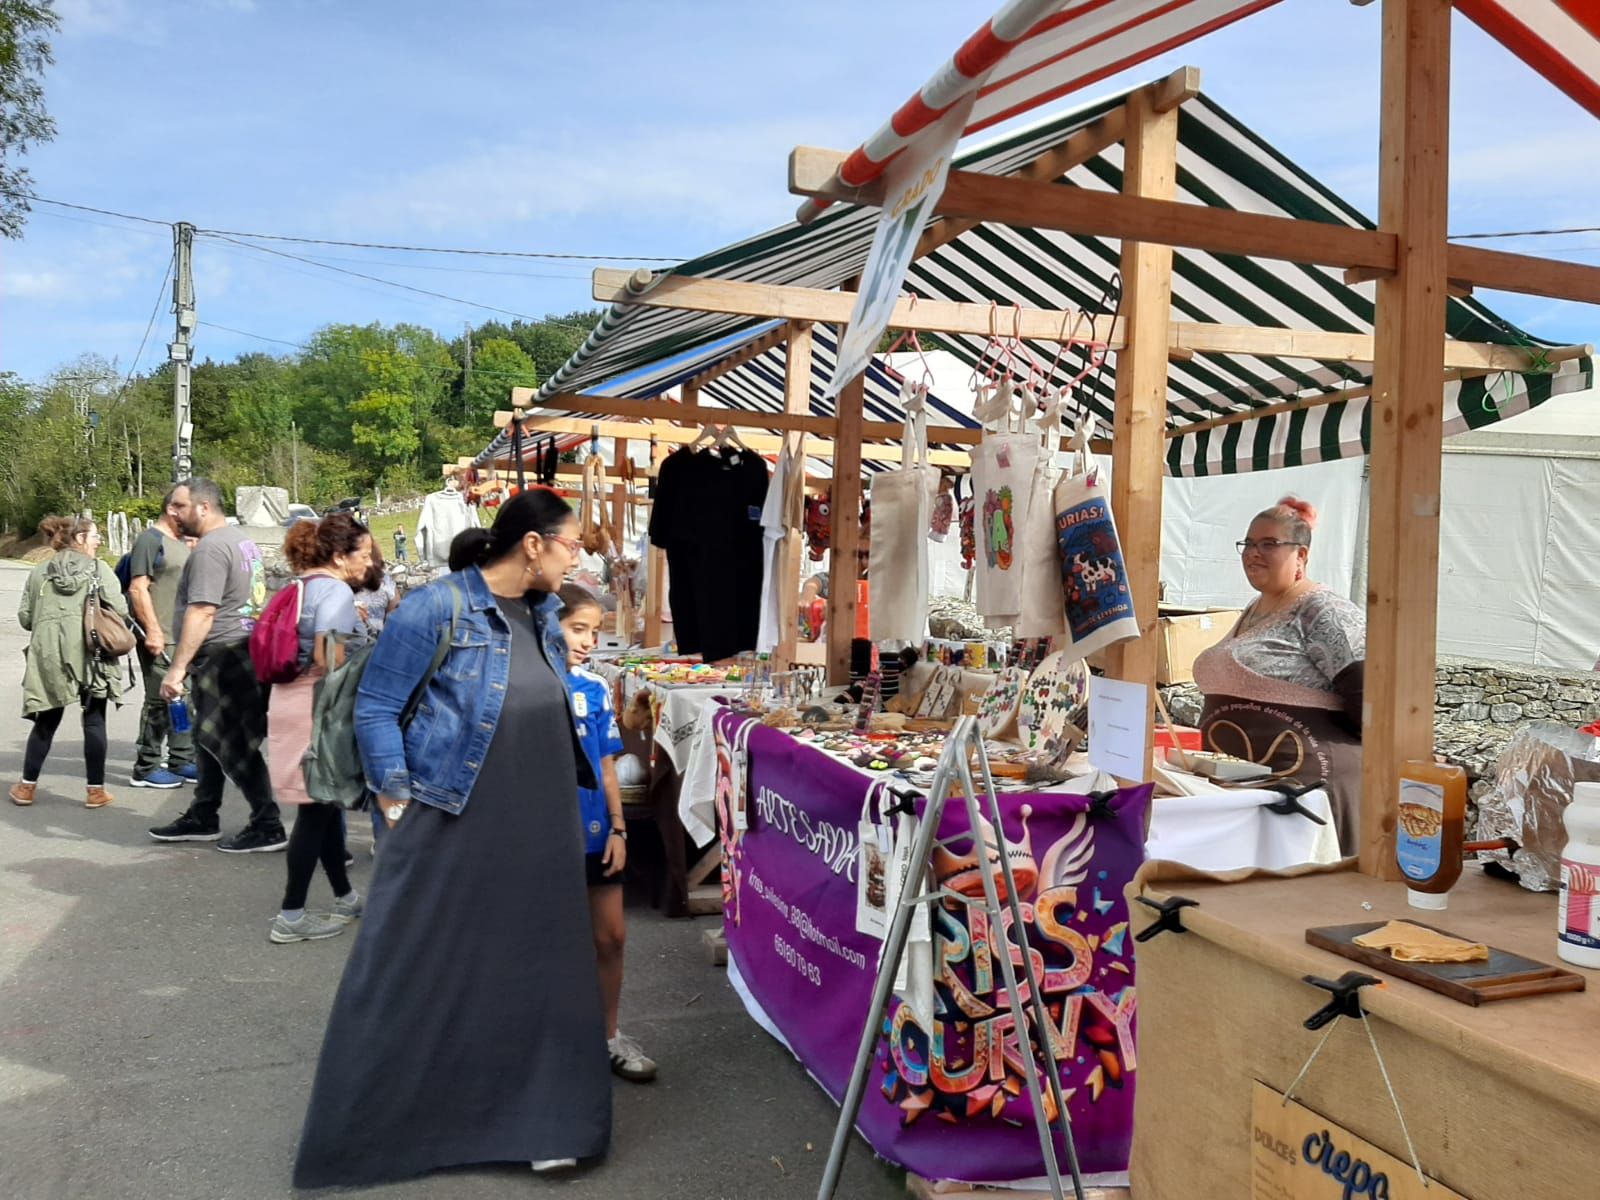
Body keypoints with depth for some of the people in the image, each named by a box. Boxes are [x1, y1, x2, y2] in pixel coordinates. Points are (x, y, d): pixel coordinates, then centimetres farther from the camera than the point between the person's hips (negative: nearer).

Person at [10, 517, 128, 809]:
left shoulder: (39, 572, 12)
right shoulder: (99, 569, 1)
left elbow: (24, 617, 10)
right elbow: (120, 610, -8)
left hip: (49, 655, 3)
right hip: (90, 654, -3)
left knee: (46, 722, 15)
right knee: (94, 722, 4)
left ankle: (27, 786, 22)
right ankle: (96, 790, 8)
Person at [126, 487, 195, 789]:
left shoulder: (181, 541, 18)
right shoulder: (151, 539, -9)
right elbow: (138, 588, -15)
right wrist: (152, 630, -20)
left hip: (184, 636, 9)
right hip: (160, 637, -9)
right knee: (159, 701, -4)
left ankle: (182, 761, 20)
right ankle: (146, 768, 4)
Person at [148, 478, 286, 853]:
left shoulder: (211, 547, -16)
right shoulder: (242, 538, 16)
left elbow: (202, 612, -23)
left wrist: (178, 668, -23)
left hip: (222, 656, -10)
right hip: (247, 649, 10)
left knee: (233, 744, -4)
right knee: (210, 738, 17)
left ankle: (268, 826, 0)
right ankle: (202, 818, 27)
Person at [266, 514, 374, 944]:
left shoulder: (301, 587, 14)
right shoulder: (336, 590, -14)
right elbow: (328, 657, -24)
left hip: (289, 700, 10)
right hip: (318, 708, -10)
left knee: (325, 805, 17)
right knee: (316, 812, -1)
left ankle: (345, 897, 28)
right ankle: (291, 916, 6)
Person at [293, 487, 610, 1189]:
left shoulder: (544, 616, 9)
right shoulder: (436, 609, -13)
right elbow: (375, 708, -10)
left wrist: (575, 787, 17)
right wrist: (396, 802, -13)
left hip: (538, 830, 6)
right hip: (448, 824, -6)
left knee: (533, 969, 12)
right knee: (411, 975, 5)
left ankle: (536, 1119, 27)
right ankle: (364, 1132, 23)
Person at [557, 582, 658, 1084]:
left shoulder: (595, 688, 1)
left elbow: (607, 764, 6)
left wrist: (618, 828, 3)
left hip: (594, 833, 5)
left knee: (611, 936, 12)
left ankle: (609, 1036, 30)